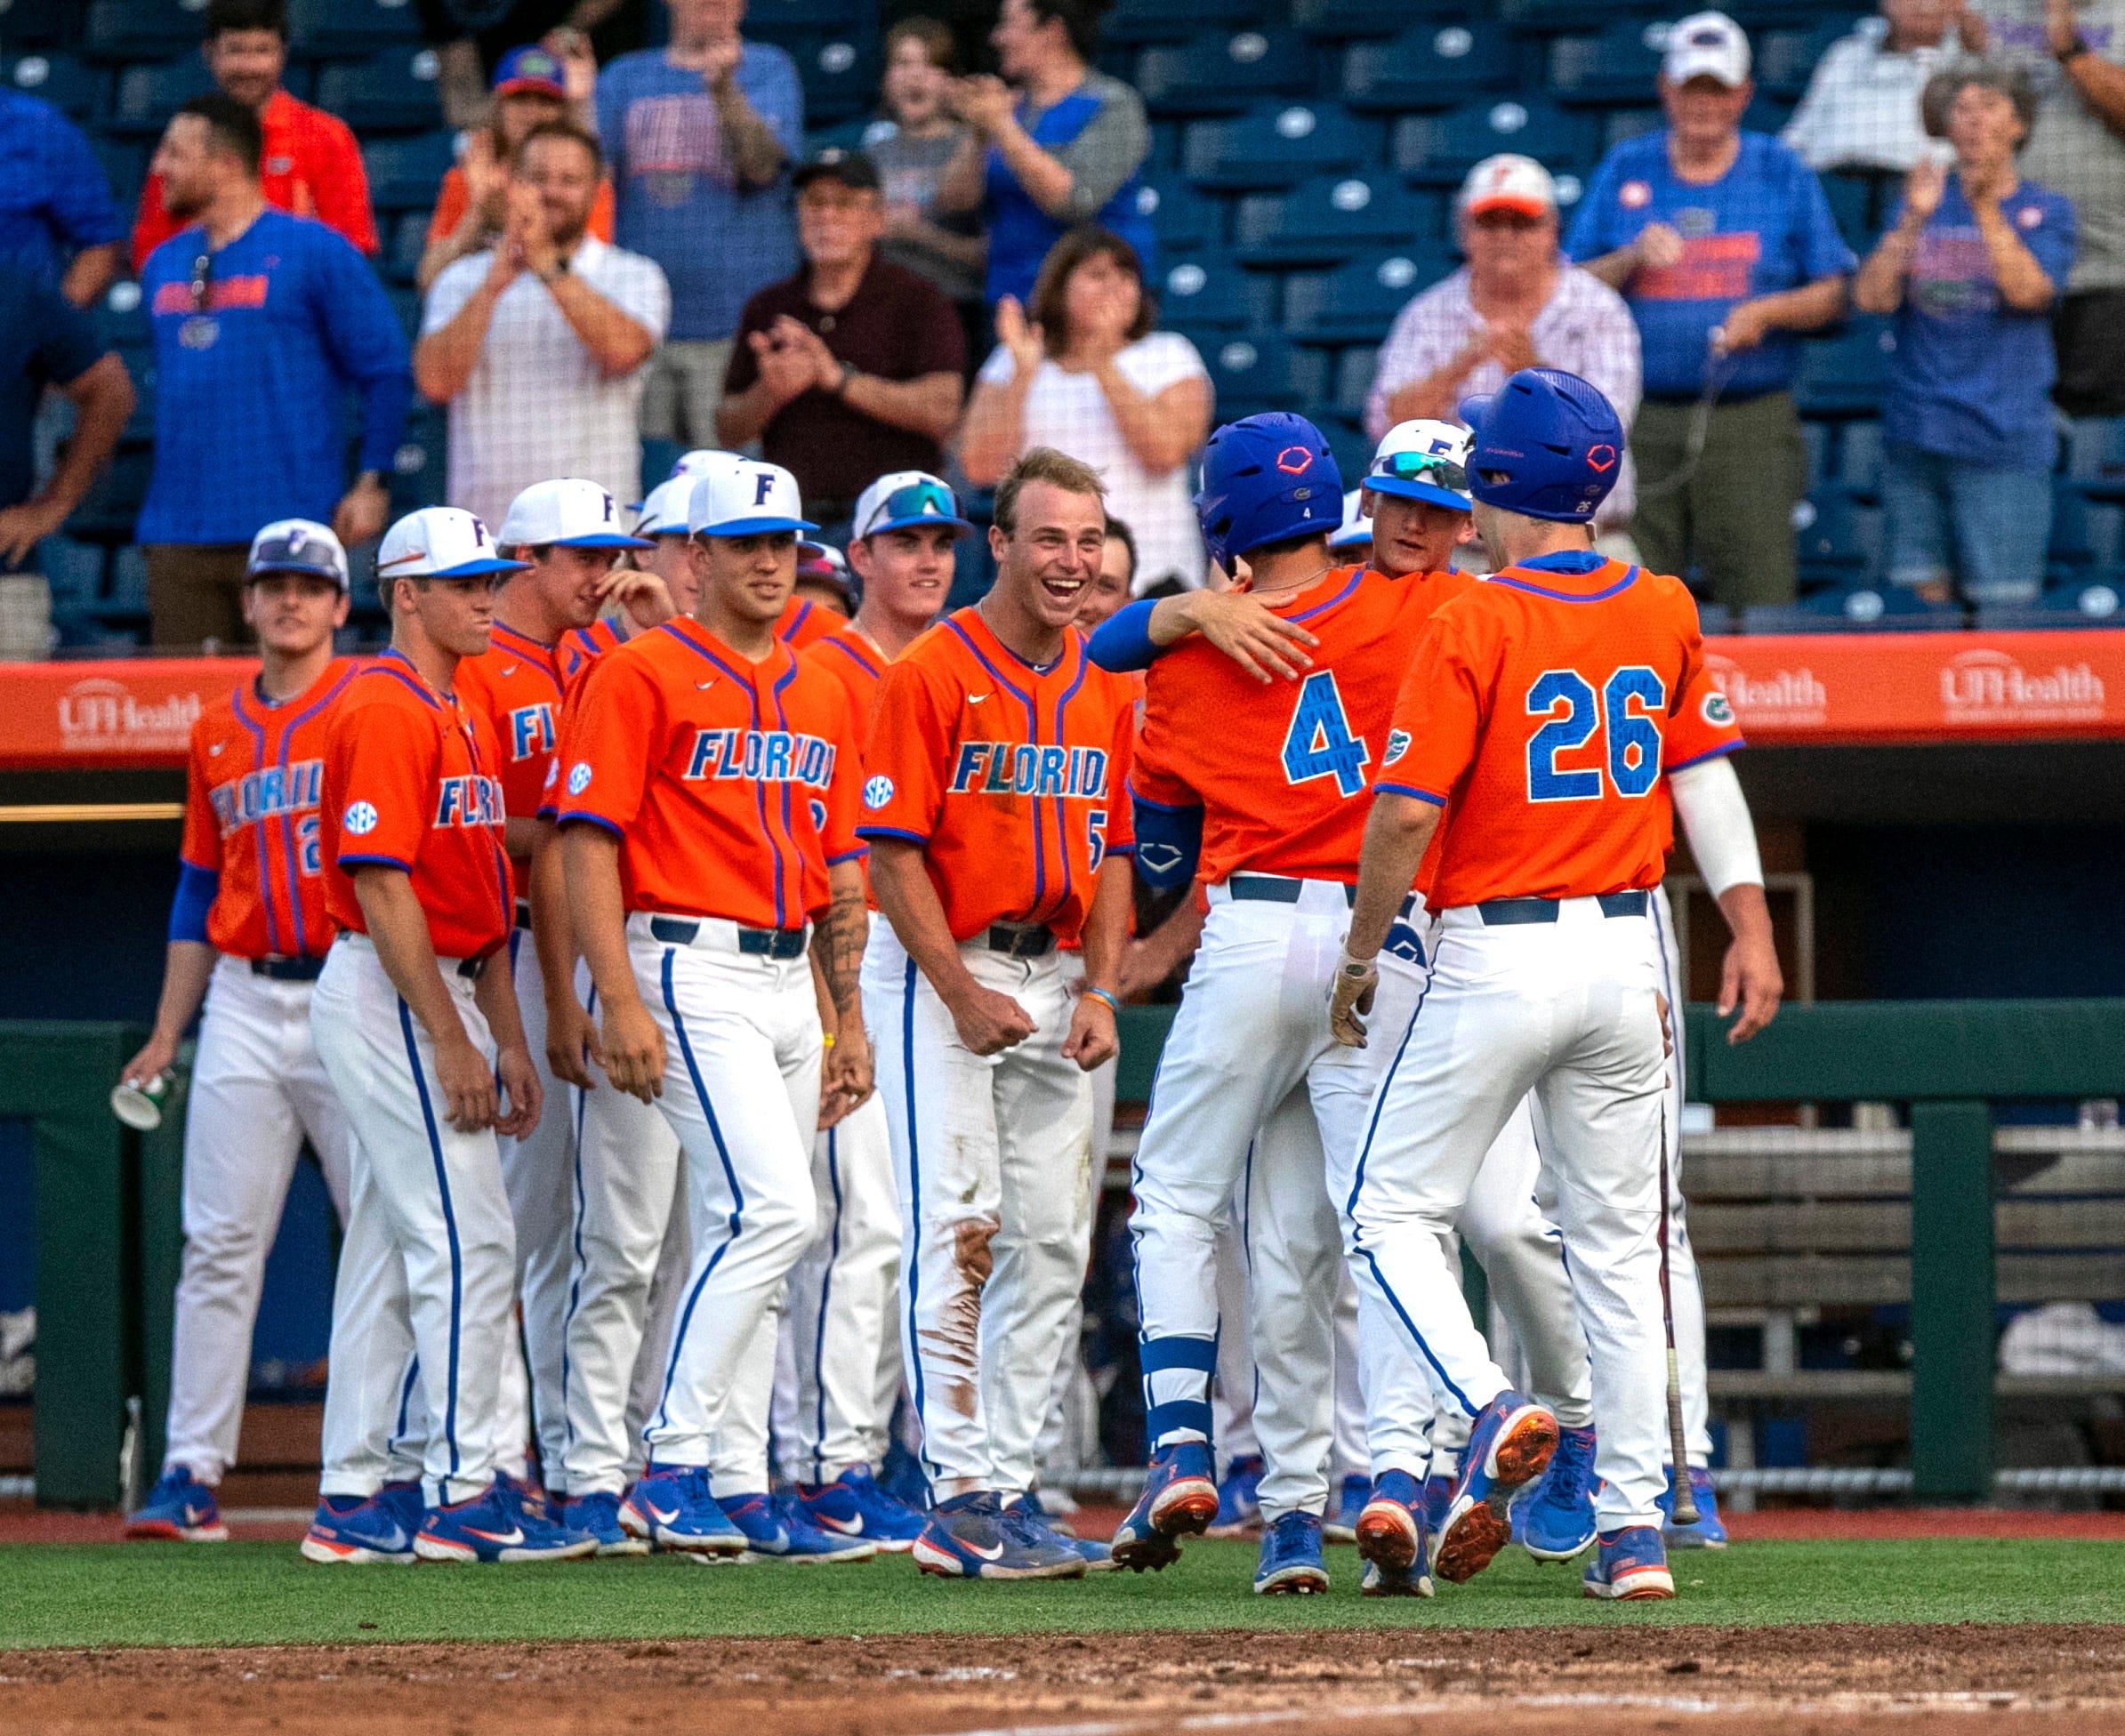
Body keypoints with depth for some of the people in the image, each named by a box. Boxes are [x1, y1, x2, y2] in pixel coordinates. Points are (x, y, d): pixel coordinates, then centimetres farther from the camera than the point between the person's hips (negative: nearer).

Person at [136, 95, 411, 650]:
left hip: (286, 523, -6)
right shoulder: (163, 265, 15)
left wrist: (372, 484, -8)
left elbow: (386, 370, -2)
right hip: (178, 533, 6)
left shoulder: (316, 251, -2)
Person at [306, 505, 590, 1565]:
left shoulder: (461, 716, 18)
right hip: (392, 999, -10)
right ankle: (464, 1495, -10)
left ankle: (355, 1498, 13)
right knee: (467, 1240, -11)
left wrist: (507, 1040, 16)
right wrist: (451, 1040, -22)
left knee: (390, 1251, 10)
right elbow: (382, 885, -20)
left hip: (437, 994, 10)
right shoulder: (387, 711, -13)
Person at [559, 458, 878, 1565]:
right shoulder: (642, 676, -5)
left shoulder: (822, 694, 17)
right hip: (693, 974, -8)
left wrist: (848, 1019, 16)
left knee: (750, 1234, 8)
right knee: (771, 1210, -19)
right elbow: (588, 840, -10)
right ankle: (676, 1467, -16)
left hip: (792, 984, 8)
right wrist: (620, 1001, -18)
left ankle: (737, 1488, 11)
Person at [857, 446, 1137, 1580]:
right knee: (957, 1228, -11)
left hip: (1049, 975, 7)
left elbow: (1109, 851, 14)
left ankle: (1009, 1485, 11)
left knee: (1053, 1240, 5)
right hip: (937, 972, -7)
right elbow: (892, 851, -12)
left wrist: (1100, 993, 2)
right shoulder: (930, 675, -10)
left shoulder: (1106, 689, 10)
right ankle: (961, 1499, -12)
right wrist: (965, 993, -17)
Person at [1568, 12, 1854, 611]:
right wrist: (1632, 258, -10)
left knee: (1760, 598, -8)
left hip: (1751, 421, -1)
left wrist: (1764, 312, -11)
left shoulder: (1782, 174, 8)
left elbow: (1832, 293, 7)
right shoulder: (1624, 171, 11)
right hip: (1640, 421, 1)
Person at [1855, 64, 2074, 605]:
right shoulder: (1926, 200, 11)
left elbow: (2030, 291, -13)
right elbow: (1871, 297, 0)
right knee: (1925, 592, 4)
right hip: (1916, 434, 3)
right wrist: (1914, 219, -12)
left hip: (2004, 440, -3)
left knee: (2002, 603, -6)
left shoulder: (2045, 210, 4)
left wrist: (1986, 208, -20)